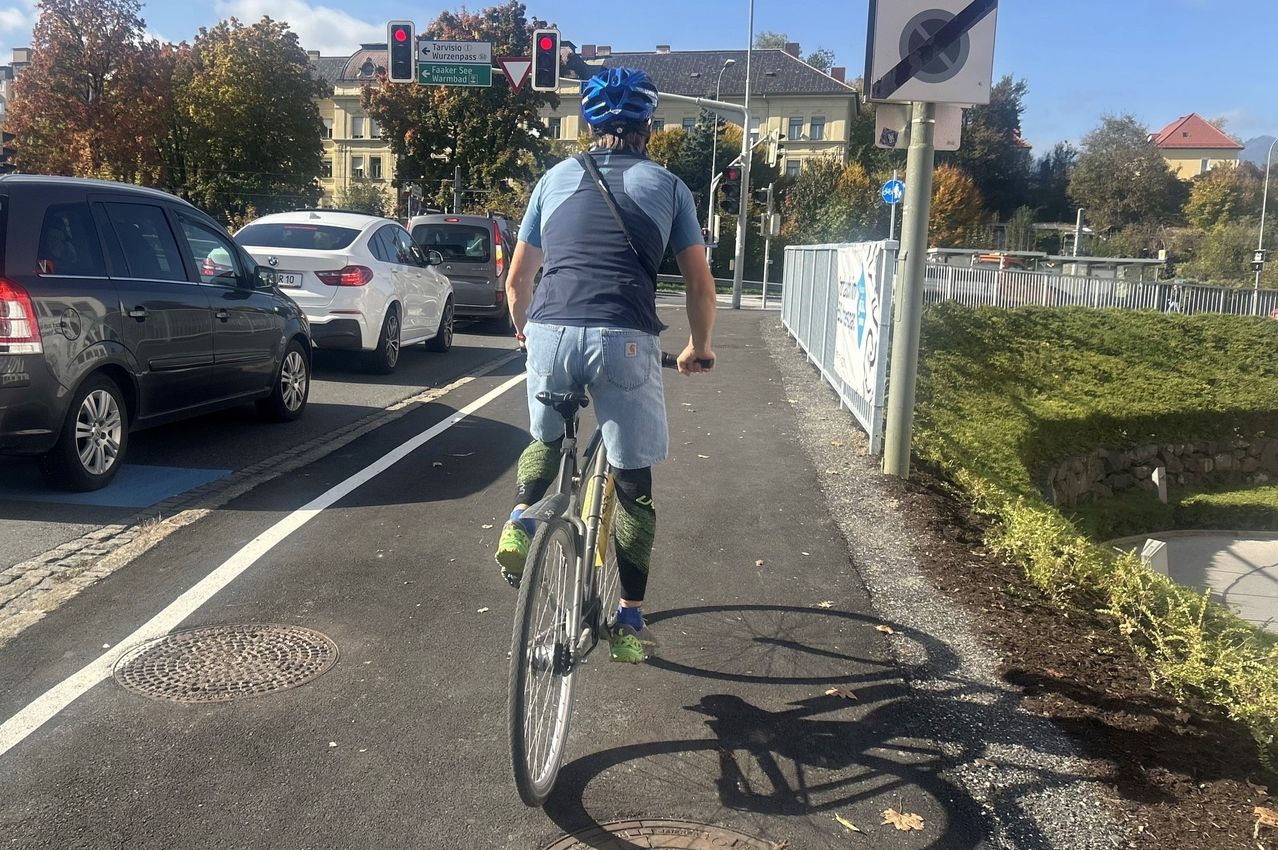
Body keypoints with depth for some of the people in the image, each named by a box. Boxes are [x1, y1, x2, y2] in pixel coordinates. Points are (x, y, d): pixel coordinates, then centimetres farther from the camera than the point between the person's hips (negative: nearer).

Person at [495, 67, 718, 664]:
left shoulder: (556, 178, 20)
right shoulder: (666, 185, 15)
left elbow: (516, 277, 22)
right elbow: (700, 283, 14)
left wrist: (523, 329, 41)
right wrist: (699, 348, 30)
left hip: (550, 334, 2)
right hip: (625, 341, -2)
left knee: (546, 439, 31)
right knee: (632, 485, 12)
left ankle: (521, 518, 5)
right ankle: (630, 621, 16)